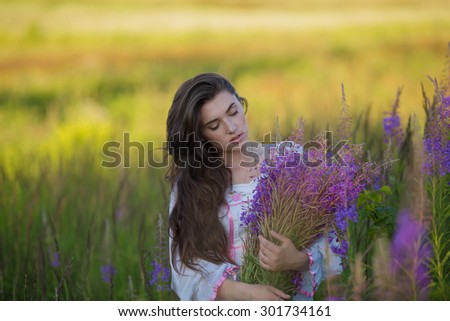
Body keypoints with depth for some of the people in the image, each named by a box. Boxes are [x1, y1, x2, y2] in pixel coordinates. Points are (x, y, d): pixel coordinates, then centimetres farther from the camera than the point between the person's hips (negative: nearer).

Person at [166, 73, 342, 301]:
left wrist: (298, 260, -21)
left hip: (289, 299, 0)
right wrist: (244, 292, -18)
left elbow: (326, 242, 0)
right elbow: (187, 268, -4)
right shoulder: (187, 183, 3)